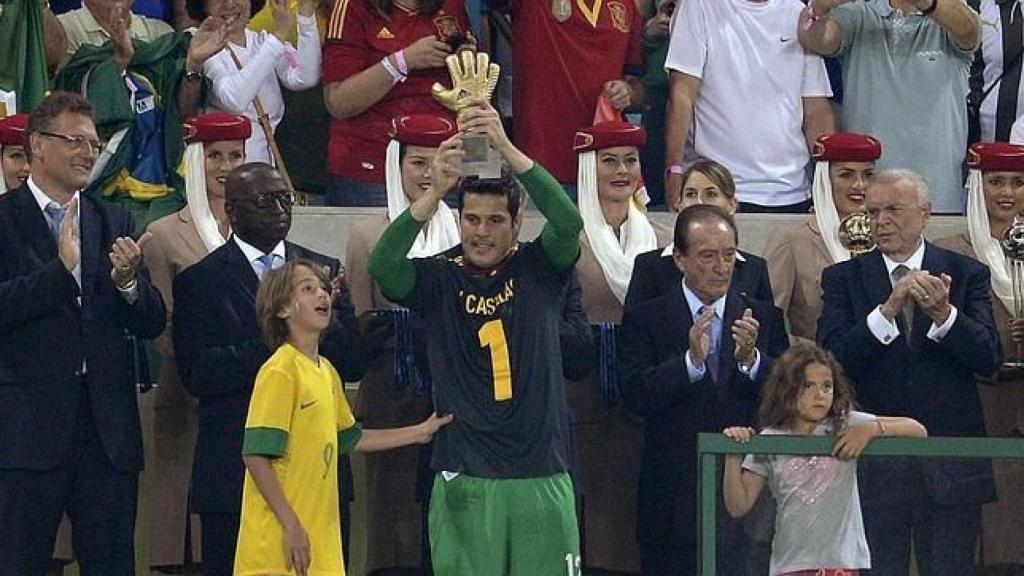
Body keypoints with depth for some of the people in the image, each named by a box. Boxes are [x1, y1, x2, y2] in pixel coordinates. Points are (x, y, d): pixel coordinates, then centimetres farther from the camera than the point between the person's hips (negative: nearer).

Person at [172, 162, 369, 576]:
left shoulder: (324, 270, 12)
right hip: (233, 475, -3)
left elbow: (354, 365, 6)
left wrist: (327, 322, -14)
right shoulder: (199, 281, 1)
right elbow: (198, 375, -11)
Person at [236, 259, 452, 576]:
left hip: (320, 540, 9)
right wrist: (290, 525, -19)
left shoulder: (326, 371, 14)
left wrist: (419, 432, 30)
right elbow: (256, 454, -17)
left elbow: (350, 439, 28)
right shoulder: (280, 372, -12)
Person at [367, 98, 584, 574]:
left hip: (541, 479, 0)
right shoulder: (440, 280, 4)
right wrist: (434, 192, -32)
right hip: (465, 481, 0)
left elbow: (569, 223, -14)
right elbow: (382, 266, -16)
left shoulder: (539, 270, 5)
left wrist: (507, 150, -28)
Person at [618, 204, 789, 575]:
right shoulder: (645, 319, 3)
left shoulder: (764, 317, 9)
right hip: (674, 498, -1)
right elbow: (636, 396, -10)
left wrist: (750, 359, -17)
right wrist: (691, 361, -23)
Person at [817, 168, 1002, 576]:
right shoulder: (843, 279, 5)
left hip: (951, 464, 0)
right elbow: (831, 359, -9)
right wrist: (888, 309, -20)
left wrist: (943, 314, -22)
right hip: (873, 460, 0)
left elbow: (989, 358, -5)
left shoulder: (965, 274, 5)